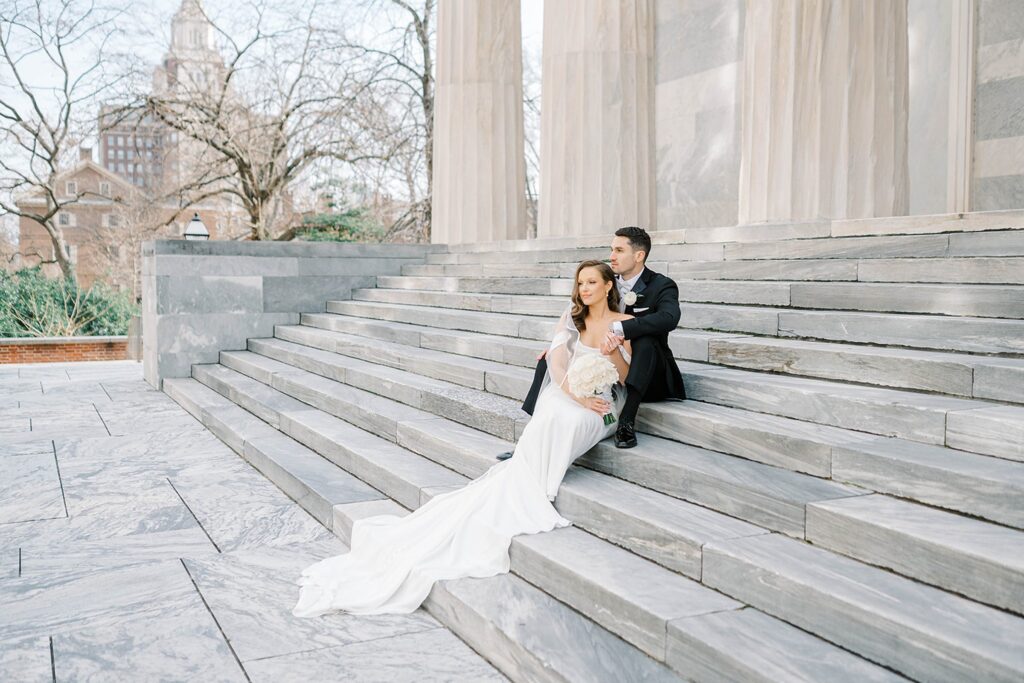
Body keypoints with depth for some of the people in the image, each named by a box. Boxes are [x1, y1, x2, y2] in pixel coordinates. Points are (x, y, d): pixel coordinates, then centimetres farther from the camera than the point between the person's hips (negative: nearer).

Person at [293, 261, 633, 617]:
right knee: (554, 415, -29)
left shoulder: (625, 324, 7)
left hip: (602, 407, -2)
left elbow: (629, 379, 5)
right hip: (566, 397, 2)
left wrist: (615, 352, -13)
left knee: (560, 419, -30)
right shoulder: (571, 319, 13)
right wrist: (577, 396, -16)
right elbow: (557, 364, 1)